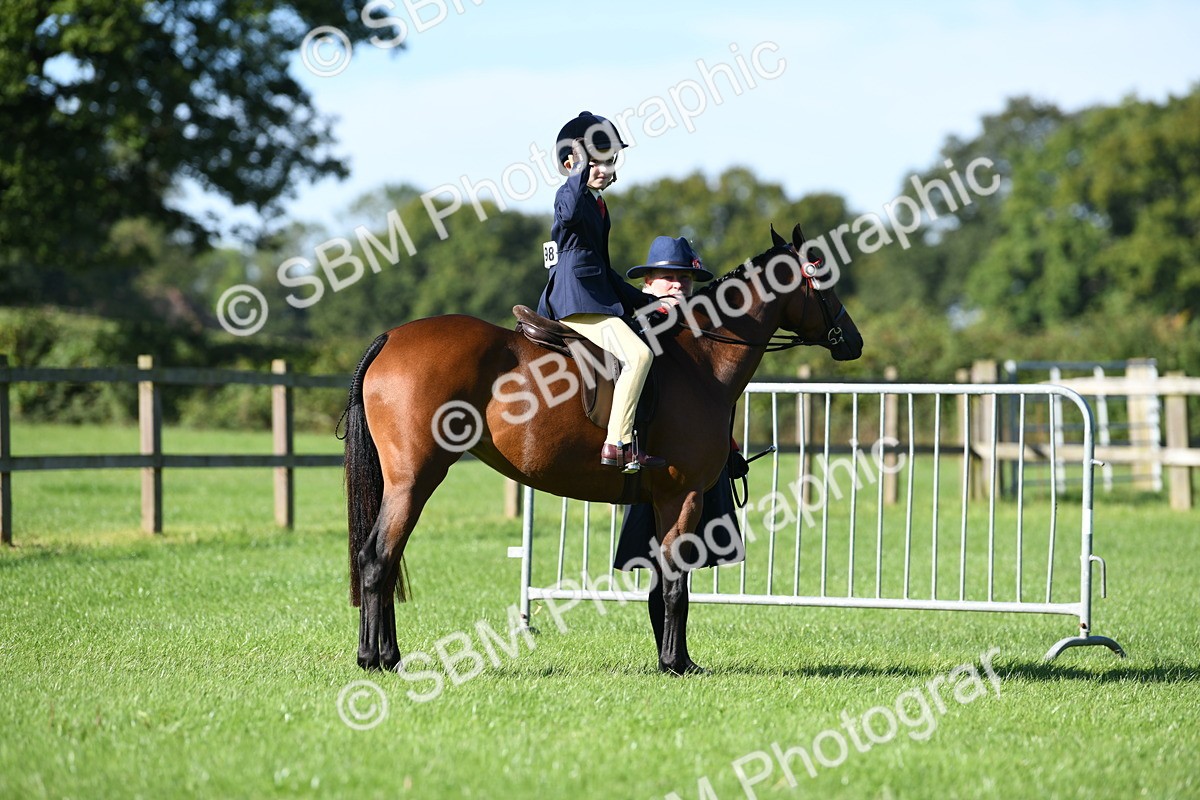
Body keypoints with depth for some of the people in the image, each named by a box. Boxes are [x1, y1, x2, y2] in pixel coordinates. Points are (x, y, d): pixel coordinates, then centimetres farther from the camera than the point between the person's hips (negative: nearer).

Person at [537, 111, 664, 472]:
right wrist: (582, 168, -36)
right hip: (577, 303, -11)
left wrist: (641, 302, 27)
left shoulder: (598, 205, 22)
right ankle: (617, 443, -29)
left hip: (594, 299, 11)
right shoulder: (570, 195, -5)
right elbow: (570, 211, -34)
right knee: (638, 354, -24)